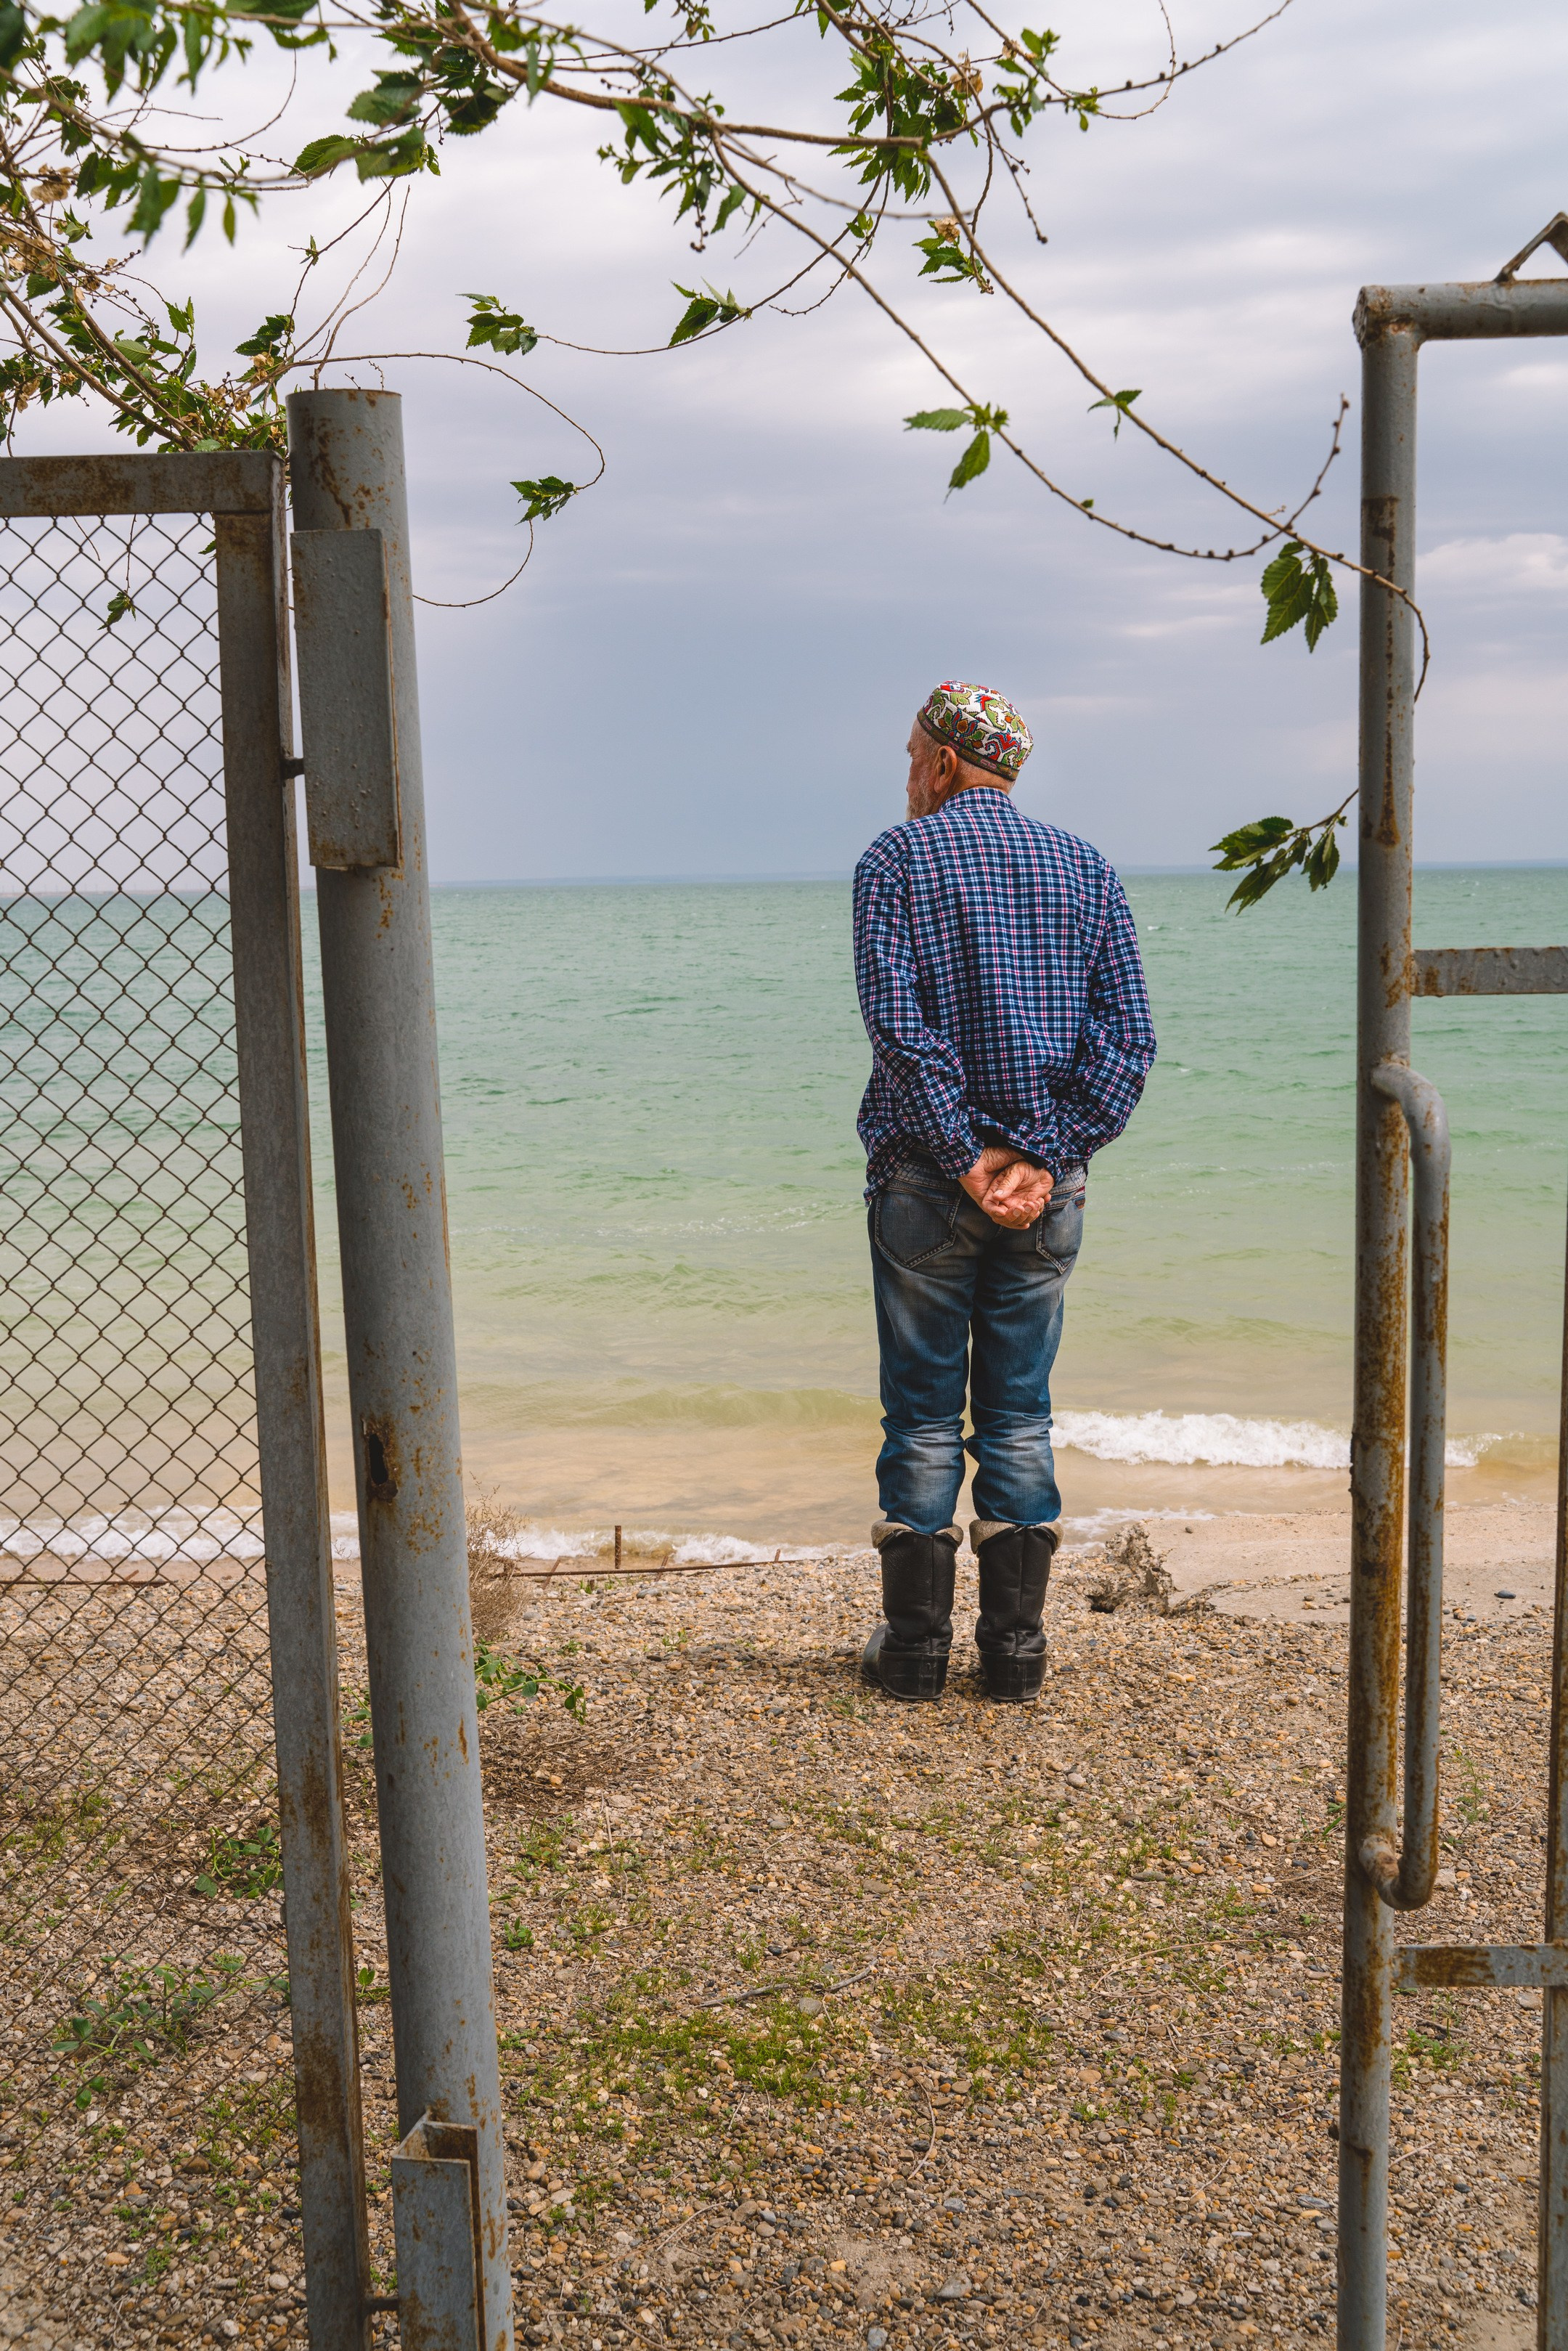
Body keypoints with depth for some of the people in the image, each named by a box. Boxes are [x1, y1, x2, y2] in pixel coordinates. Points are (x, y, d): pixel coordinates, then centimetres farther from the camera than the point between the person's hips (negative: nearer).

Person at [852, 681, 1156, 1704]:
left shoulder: (898, 858, -1)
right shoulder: (1087, 868, 9)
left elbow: (897, 1019, -14)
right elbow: (1130, 1035, -2)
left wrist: (965, 1154, -13)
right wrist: (1045, 1156, -8)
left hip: (926, 1177, -3)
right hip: (1048, 1186, 3)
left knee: (923, 1415, 6)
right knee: (1020, 1414, 10)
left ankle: (916, 1645, 13)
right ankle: (1018, 1648, 15)